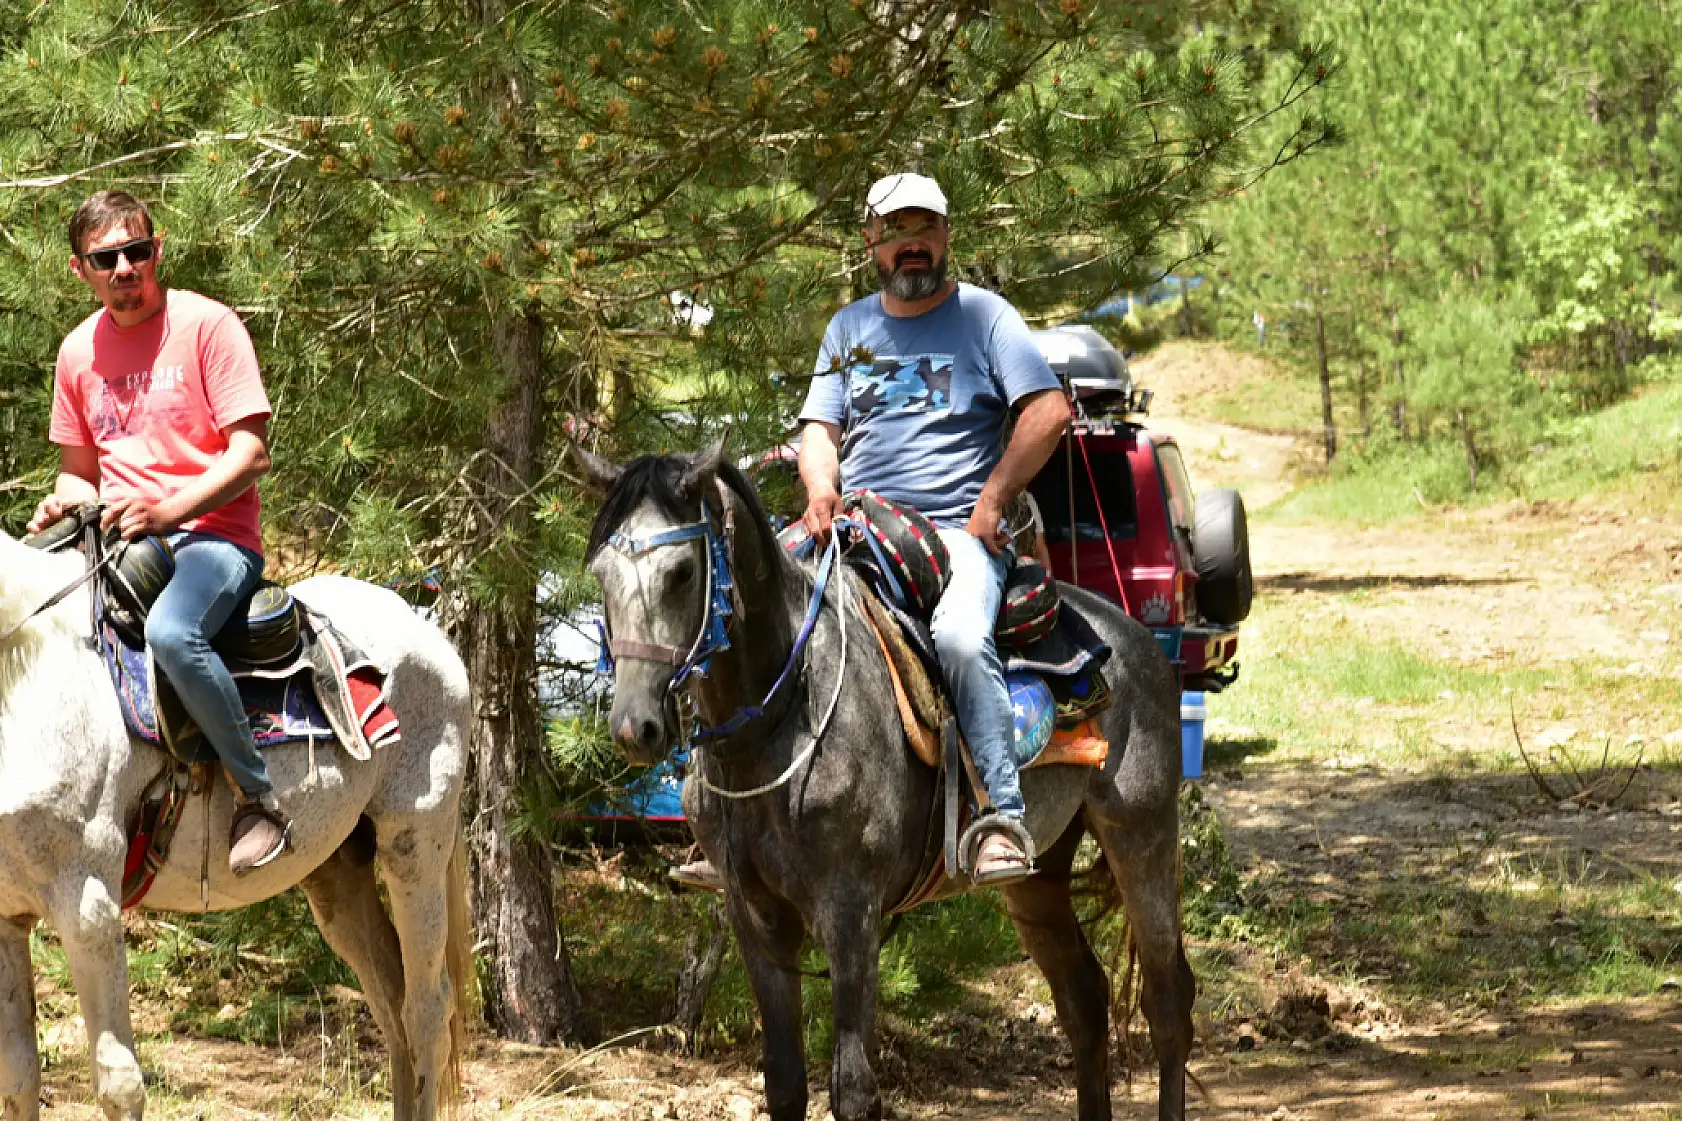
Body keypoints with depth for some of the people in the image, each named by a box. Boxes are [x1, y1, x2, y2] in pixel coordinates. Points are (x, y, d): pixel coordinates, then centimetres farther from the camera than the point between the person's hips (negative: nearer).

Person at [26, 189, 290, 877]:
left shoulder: (206, 325, -5)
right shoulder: (78, 351, 13)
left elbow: (250, 454, -10)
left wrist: (165, 511, -22)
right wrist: (68, 499, -2)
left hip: (211, 533, -6)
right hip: (117, 537, 6)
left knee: (170, 632, -37)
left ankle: (258, 794, -23)